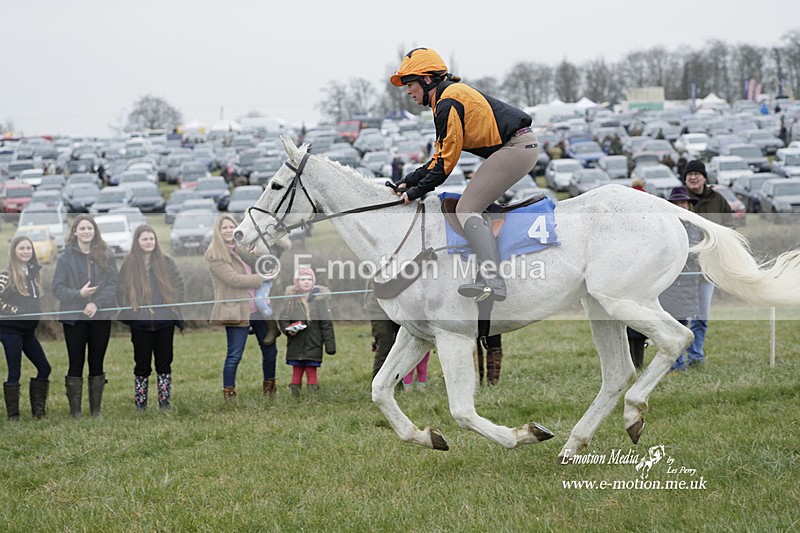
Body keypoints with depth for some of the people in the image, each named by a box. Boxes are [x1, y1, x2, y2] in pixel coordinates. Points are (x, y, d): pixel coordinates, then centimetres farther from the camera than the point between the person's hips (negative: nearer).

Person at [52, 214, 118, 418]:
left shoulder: (106, 256, 3)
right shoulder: (66, 257, -2)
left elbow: (112, 284, -2)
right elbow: (57, 287, -4)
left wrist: (97, 303, -16)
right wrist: (79, 294, -19)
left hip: (101, 316, 2)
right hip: (74, 317, -2)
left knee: (97, 363, 8)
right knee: (76, 364, 2)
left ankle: (96, 409, 15)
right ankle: (75, 411, 6)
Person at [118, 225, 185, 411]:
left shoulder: (167, 262, 2)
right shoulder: (129, 265, 0)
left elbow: (179, 287, 3)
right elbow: (121, 293, 1)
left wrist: (173, 309, -8)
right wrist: (131, 312, -11)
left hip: (165, 321, 1)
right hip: (140, 324, -1)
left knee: (164, 363, 6)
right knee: (142, 364, 5)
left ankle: (165, 402, 14)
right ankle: (140, 403, 13)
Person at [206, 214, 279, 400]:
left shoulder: (242, 248, 13)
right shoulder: (215, 255, -7)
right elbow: (233, 279, -18)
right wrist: (263, 279, -16)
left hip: (258, 307, 7)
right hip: (236, 311, -7)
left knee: (270, 350, 12)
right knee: (234, 355, -6)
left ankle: (269, 390, 27)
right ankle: (228, 395, 4)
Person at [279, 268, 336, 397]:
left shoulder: (319, 299, 0)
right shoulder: (292, 299, 3)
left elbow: (326, 324, 0)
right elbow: (282, 318, 9)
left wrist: (330, 345, -3)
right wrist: (288, 329, -13)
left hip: (313, 345, -2)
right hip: (296, 344, 2)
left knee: (311, 371, 0)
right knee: (296, 372, 8)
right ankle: (294, 396, 15)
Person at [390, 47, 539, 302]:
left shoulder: (448, 102, -12)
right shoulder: (448, 98, 21)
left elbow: (446, 160, -12)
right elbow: (441, 156, 22)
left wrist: (417, 190, -3)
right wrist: (409, 181, 15)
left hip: (515, 147, -11)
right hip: (523, 147, 11)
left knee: (466, 209, -12)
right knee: (474, 207, 17)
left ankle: (492, 280, -28)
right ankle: (492, 275, 9)